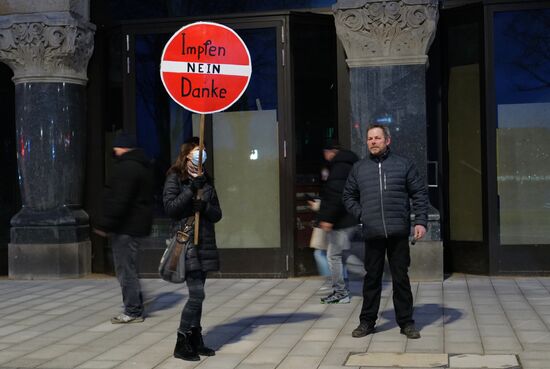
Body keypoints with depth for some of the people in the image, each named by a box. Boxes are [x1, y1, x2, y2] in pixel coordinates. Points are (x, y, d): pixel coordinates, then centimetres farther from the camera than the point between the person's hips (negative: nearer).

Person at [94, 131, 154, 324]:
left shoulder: (126, 167, -17)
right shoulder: (143, 165, 17)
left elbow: (119, 201, -24)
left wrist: (105, 224, -21)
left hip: (126, 227, -11)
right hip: (138, 224, 11)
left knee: (125, 269, -4)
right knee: (129, 267, 17)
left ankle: (133, 311, 0)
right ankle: (135, 309, 23)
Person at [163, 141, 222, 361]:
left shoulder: (206, 181, 15)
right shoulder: (175, 178, -1)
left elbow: (217, 214, 11)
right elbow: (170, 207, -13)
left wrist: (205, 206, -10)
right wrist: (191, 189, -18)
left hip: (205, 243, 6)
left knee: (197, 295, 9)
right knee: (197, 295, -11)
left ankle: (195, 341, 17)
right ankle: (181, 344, -1)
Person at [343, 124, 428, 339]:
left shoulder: (404, 165, 5)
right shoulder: (359, 169, 11)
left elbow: (419, 194, 5)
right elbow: (348, 196, 19)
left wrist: (420, 221, -4)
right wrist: (360, 214, 3)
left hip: (398, 233, -1)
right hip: (372, 233, 2)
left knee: (401, 278, 5)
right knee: (372, 278, 8)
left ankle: (406, 322, 14)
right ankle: (367, 321, 18)